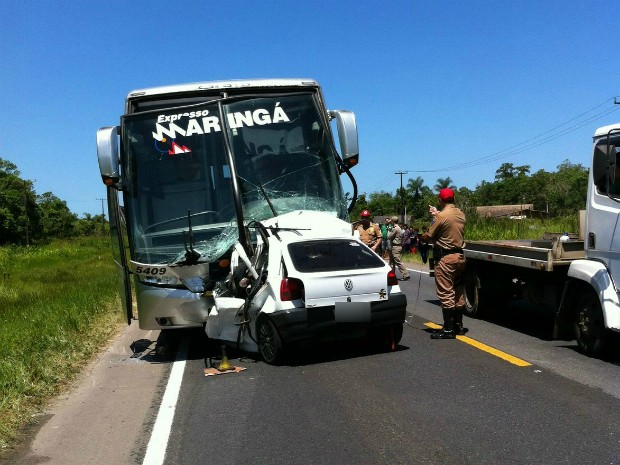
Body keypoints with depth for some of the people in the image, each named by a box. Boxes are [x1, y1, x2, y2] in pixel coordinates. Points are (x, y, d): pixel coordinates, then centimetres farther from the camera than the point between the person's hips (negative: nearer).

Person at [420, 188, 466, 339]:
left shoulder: (442, 216, -16)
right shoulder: (461, 214, 6)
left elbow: (427, 237, -10)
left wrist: (420, 237, 12)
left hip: (445, 258, -8)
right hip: (460, 256, 8)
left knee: (446, 294, -4)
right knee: (458, 292, 15)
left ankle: (448, 330, -3)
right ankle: (458, 325, 24)